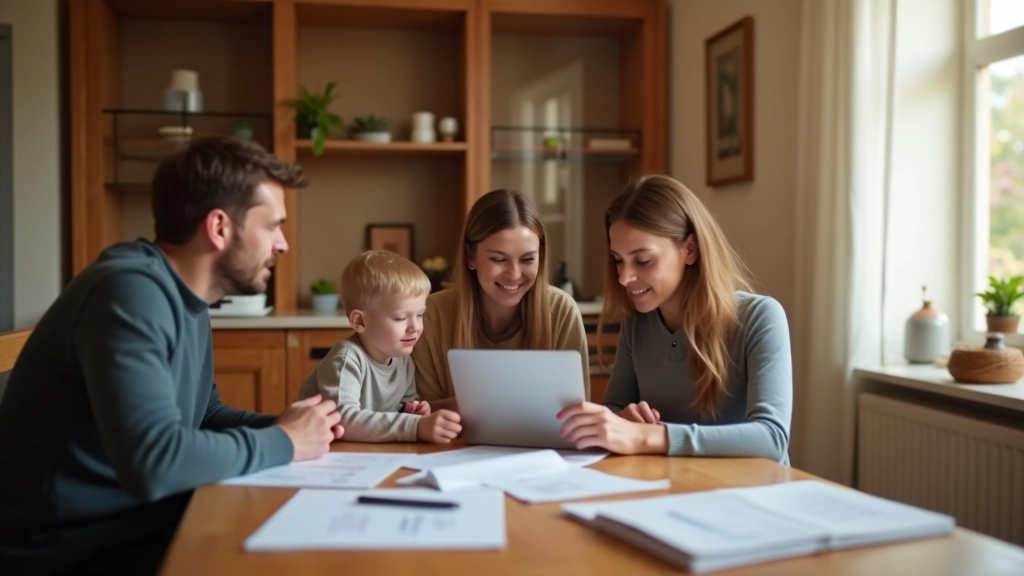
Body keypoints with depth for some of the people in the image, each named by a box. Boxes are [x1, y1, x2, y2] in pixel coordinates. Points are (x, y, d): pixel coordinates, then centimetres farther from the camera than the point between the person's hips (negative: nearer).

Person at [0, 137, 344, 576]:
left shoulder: (186, 299, 6)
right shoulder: (130, 291, -23)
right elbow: (153, 462, -34)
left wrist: (282, 425, -2)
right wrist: (282, 443, -18)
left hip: (137, 528, 8)